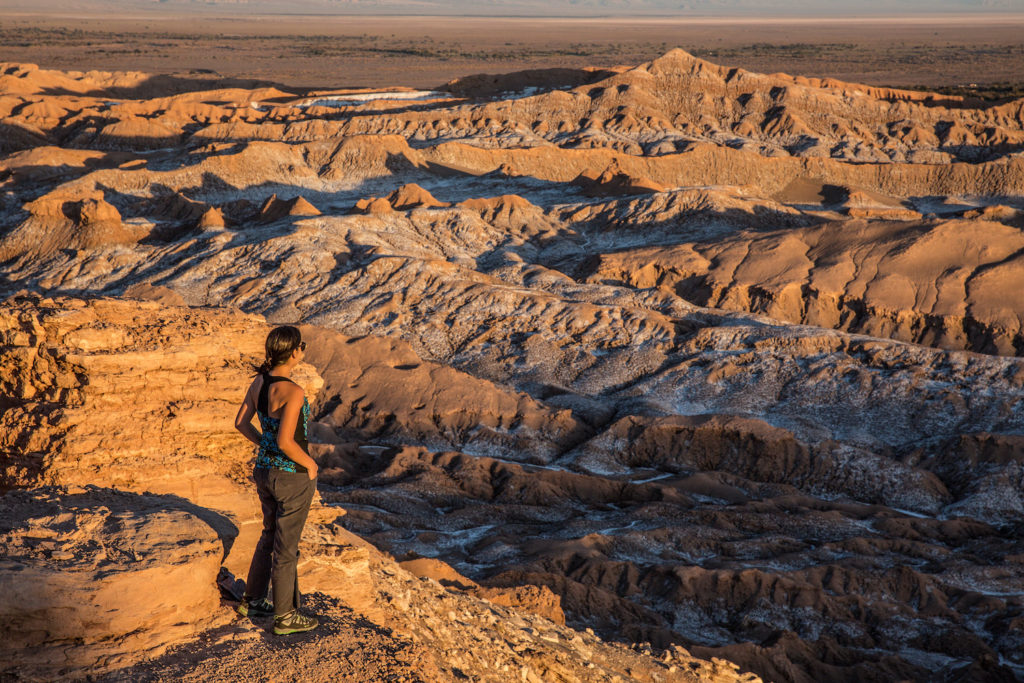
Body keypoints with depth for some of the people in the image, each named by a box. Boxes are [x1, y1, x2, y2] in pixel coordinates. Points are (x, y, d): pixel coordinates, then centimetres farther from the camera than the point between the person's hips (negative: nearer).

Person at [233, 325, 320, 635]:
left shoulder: (259, 381, -1)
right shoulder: (293, 392, -26)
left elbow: (241, 422, 7)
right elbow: (286, 441, -30)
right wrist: (310, 464, -14)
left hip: (264, 469, 8)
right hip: (292, 477, -8)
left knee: (271, 535, 26)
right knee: (286, 546, 7)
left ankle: (252, 600, 38)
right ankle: (285, 616, 21)